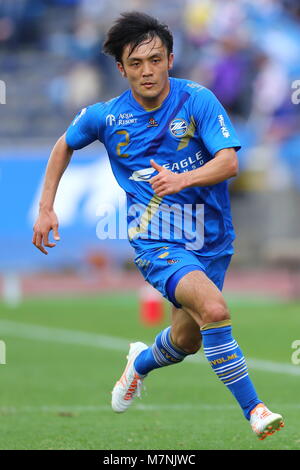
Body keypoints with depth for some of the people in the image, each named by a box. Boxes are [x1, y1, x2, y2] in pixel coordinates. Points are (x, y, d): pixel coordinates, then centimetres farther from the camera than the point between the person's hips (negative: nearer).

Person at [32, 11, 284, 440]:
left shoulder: (197, 100, -11)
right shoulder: (105, 116, -6)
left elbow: (229, 162, -21)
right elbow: (65, 145, 15)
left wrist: (181, 179, -38)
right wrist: (46, 208, 9)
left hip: (210, 239, 2)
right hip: (156, 240, -2)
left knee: (187, 341, 18)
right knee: (214, 309, -30)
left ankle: (142, 361, 54)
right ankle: (253, 408, -22)